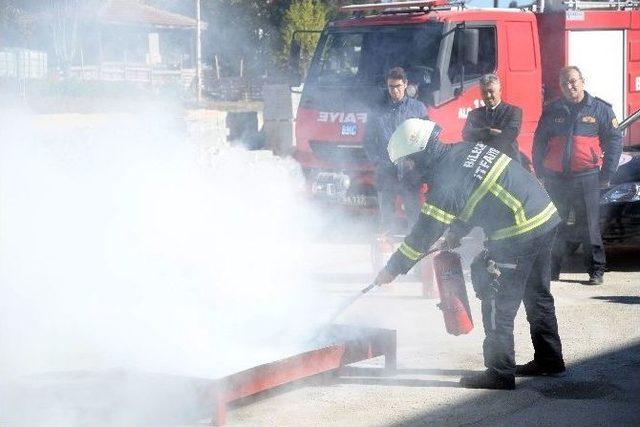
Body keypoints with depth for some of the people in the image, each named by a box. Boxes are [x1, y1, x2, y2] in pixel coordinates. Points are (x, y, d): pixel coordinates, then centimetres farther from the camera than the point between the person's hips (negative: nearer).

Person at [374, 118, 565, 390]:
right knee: (537, 294, 21)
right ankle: (549, 359, 31)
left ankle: (500, 373, 2)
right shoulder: (468, 149, 9)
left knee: (498, 305, 0)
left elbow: (423, 234, -8)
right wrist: (457, 232, 30)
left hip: (519, 234, -9)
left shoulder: (444, 183, -15)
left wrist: (393, 269, 3)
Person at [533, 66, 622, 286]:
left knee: (589, 226, -2)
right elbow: (539, 144, 16)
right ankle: (552, 269, 14)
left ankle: (596, 270, 5)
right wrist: (540, 174, 8)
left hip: (586, 178, -3)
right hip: (554, 179, 3)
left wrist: (606, 175, -2)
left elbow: (614, 141, 3)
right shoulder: (552, 111, 10)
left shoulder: (600, 109, 3)